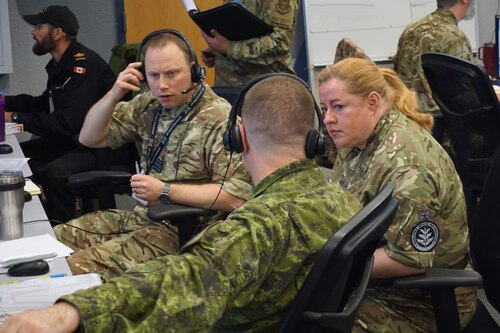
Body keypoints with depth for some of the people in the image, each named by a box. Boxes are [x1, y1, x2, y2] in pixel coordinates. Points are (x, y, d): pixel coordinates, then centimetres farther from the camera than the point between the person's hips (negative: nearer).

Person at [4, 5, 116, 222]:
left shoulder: (84, 64, -20)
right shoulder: (59, 65, 9)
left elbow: (69, 121, -26)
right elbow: (44, 103, 25)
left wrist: (16, 118, -20)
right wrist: (5, 102, 13)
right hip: (70, 139, 10)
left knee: (55, 172, -32)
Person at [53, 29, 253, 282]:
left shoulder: (219, 119, -15)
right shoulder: (149, 105, 8)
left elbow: (236, 196, -22)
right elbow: (89, 138, 13)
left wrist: (164, 192, -21)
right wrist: (115, 94, -4)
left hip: (181, 231, -8)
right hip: (140, 215, 8)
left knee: (77, 268, -23)